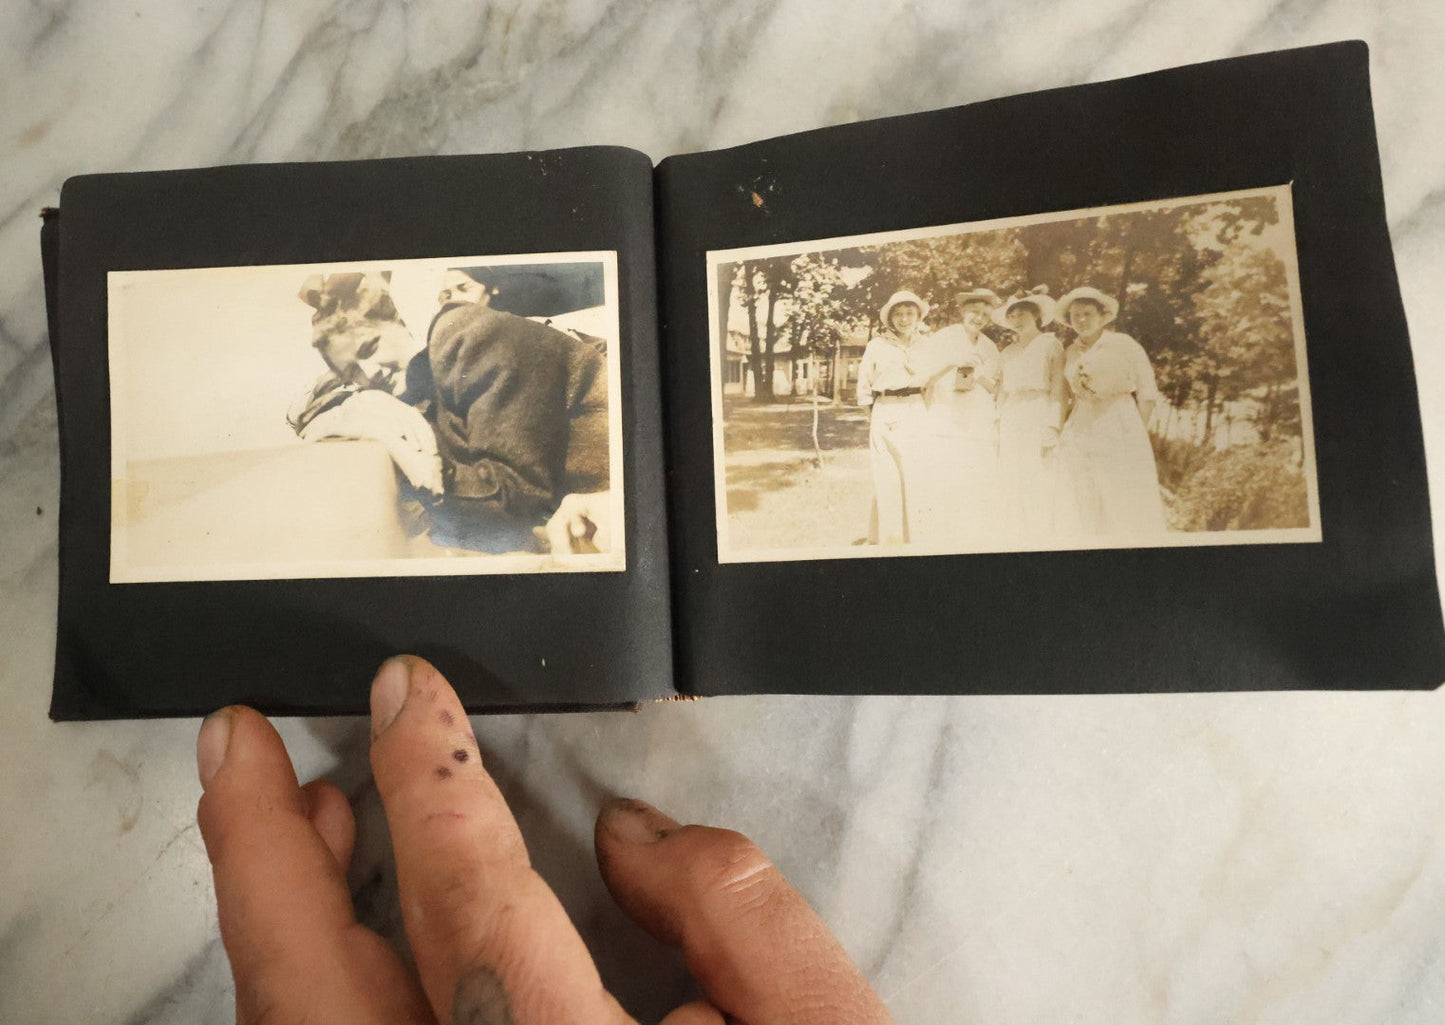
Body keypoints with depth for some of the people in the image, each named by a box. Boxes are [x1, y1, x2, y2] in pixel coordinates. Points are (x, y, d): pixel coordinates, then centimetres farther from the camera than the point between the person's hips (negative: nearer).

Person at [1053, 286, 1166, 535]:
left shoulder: (1123, 344, -1)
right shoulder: (1069, 353, 11)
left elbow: (1147, 393, 0)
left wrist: (1136, 434, -5)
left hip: (1120, 433, -4)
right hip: (1079, 437, 4)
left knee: (1126, 508, -1)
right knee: (1079, 511, 3)